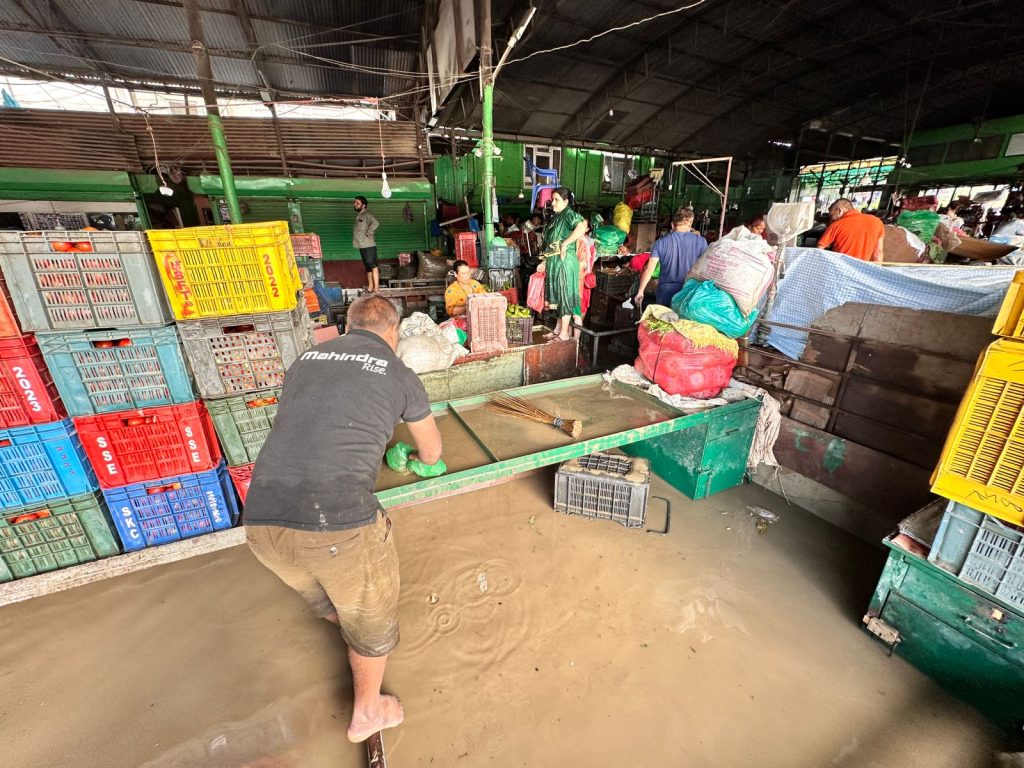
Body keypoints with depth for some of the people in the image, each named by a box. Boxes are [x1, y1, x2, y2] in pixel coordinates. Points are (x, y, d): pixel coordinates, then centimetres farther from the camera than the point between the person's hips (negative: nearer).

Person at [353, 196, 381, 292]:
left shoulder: (367, 214, -7)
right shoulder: (358, 216, 21)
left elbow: (375, 223, -24)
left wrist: (368, 233, -18)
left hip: (369, 245, -10)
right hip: (362, 246, 10)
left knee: (373, 266, -12)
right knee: (368, 267, 10)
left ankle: (376, 288, -15)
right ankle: (370, 288, 13)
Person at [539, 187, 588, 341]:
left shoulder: (569, 214, -11)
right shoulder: (556, 217, 16)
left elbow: (582, 227, -31)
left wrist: (565, 243, -26)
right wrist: (546, 262, 16)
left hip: (565, 261, -9)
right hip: (554, 262, 9)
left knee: (565, 295, -3)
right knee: (558, 295, 14)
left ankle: (564, 333, 4)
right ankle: (558, 329, 24)